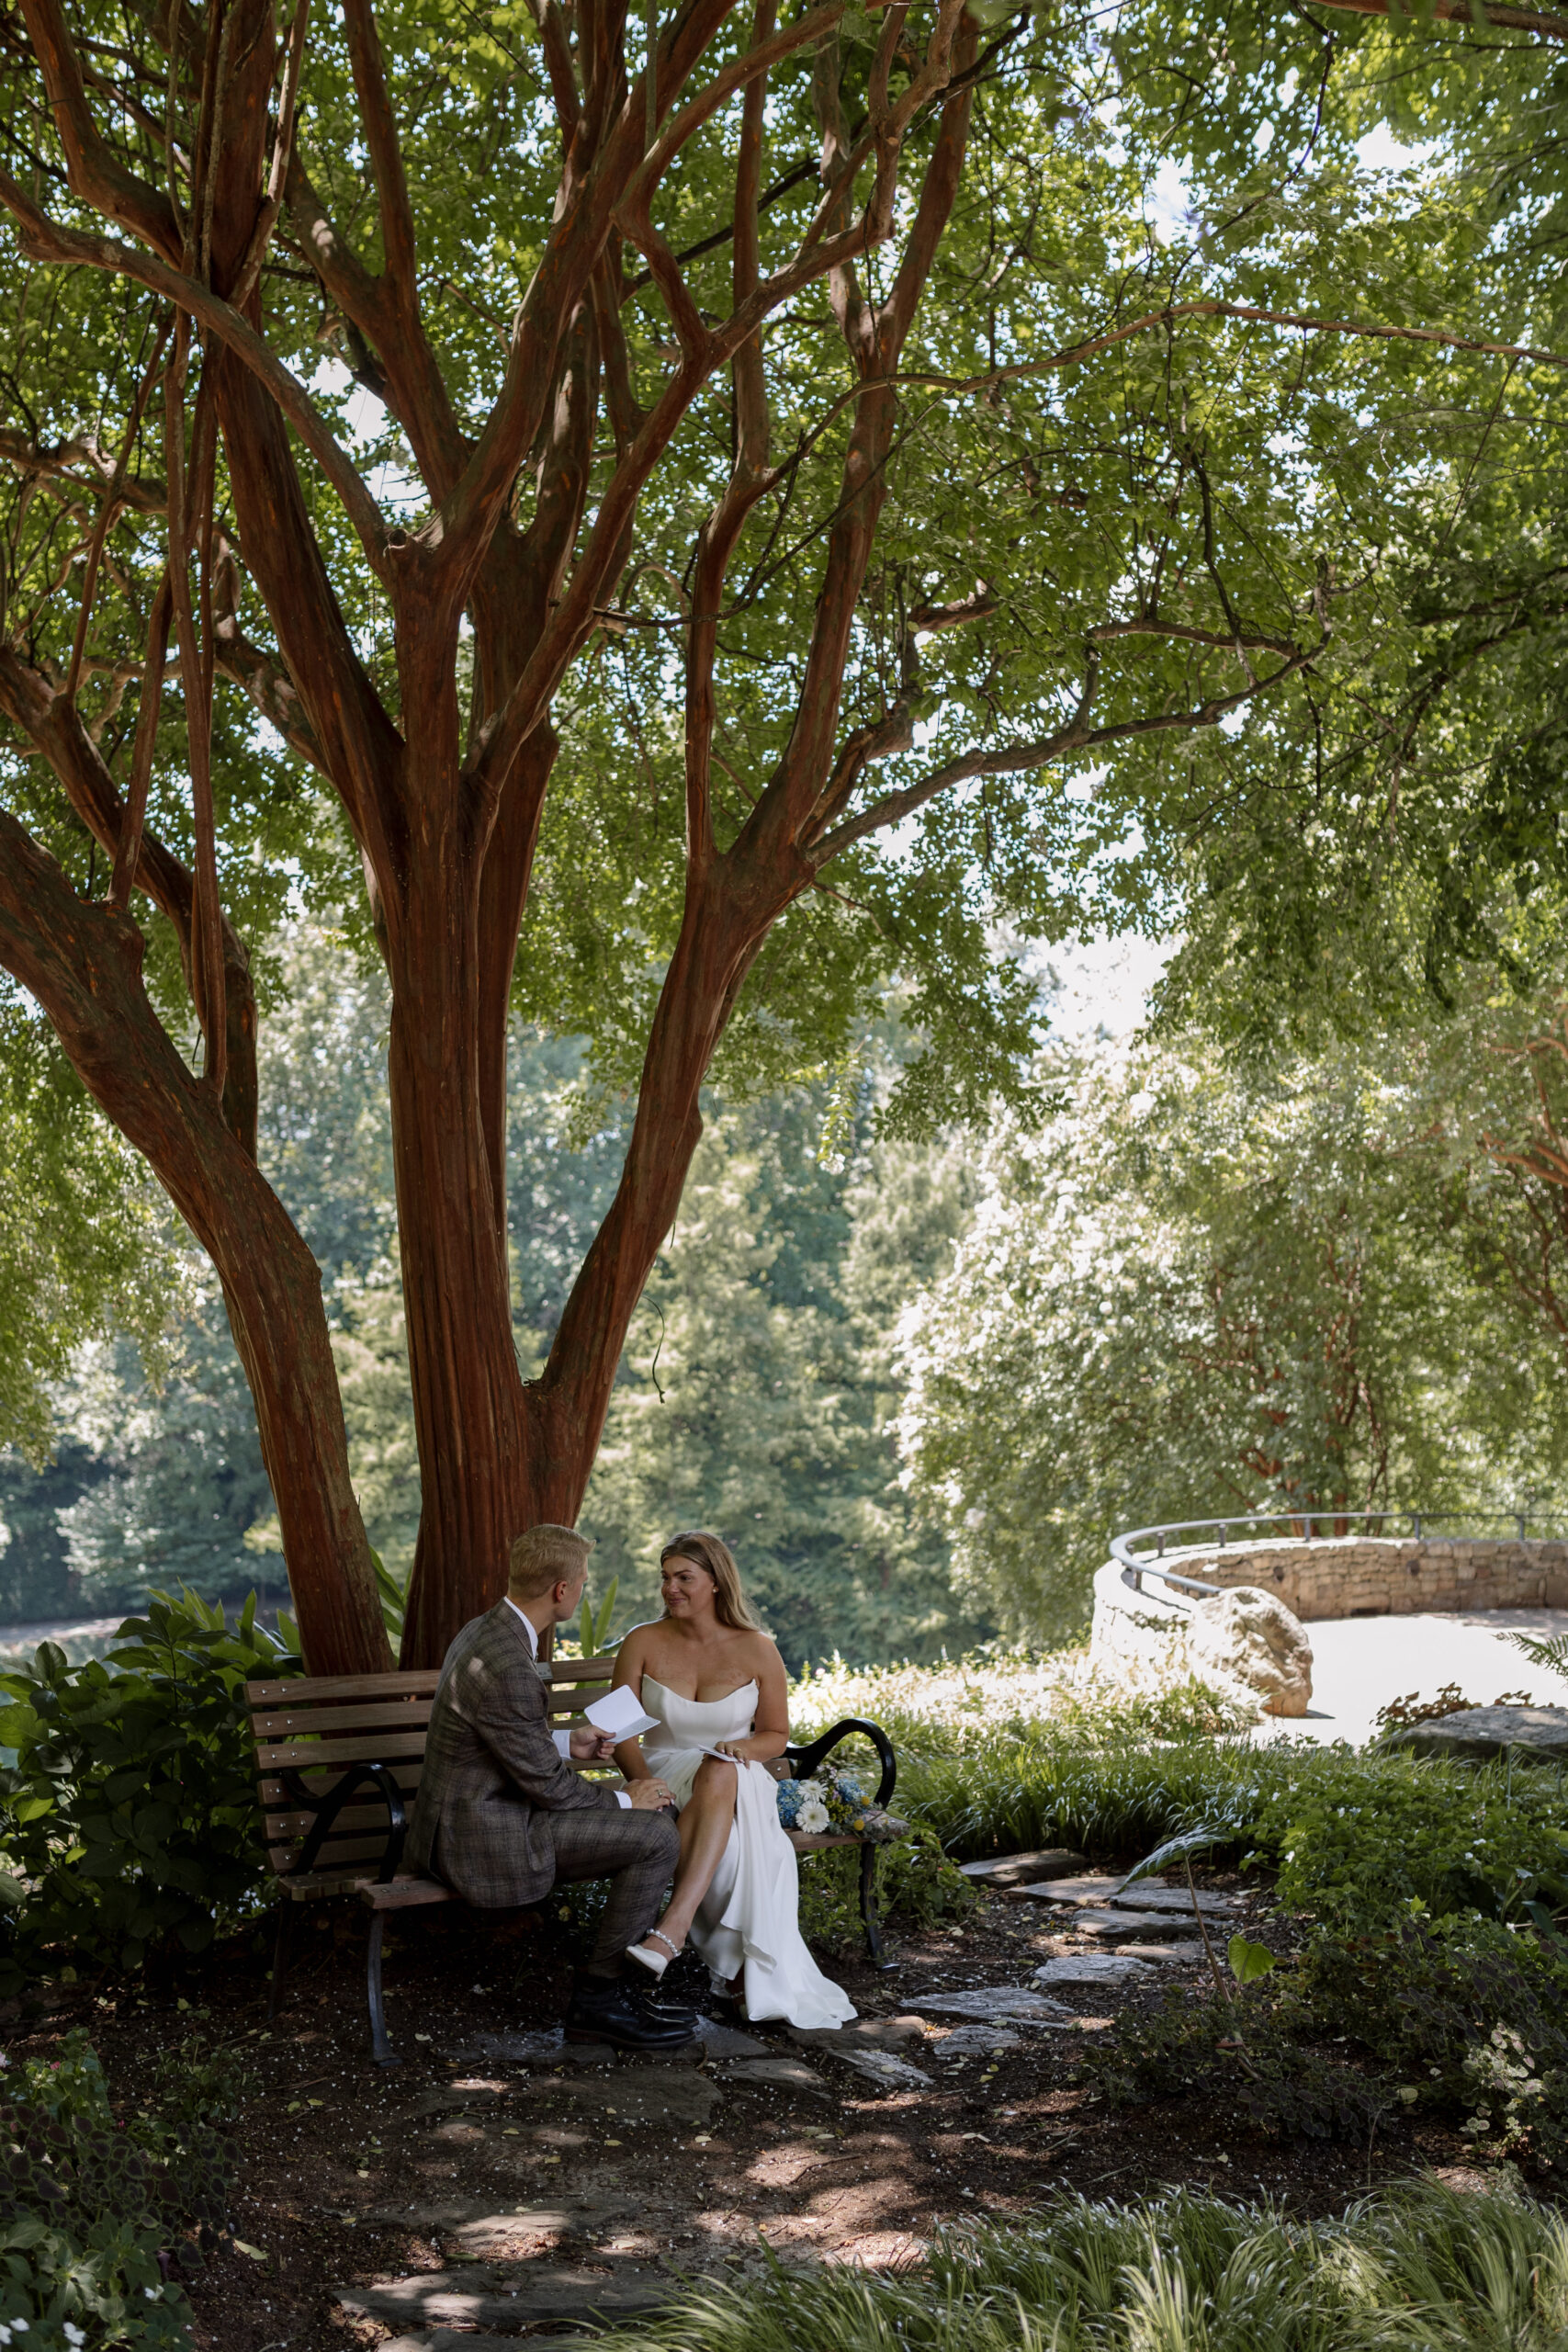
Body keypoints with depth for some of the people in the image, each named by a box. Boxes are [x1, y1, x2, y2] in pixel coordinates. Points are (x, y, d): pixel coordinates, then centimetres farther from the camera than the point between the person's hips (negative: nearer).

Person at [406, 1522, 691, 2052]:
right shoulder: (506, 1668, -26)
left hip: (471, 1814, 10)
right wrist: (624, 1800, -4)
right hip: (486, 1838, -10)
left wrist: (566, 1742, 13)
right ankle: (597, 1996, 1)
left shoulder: (484, 1631, 6)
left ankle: (617, 1978, 17)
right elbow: (546, 1785, -18)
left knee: (653, 1822, 13)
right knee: (656, 1837, -12)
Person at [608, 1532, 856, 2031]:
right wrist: (642, 1780, -23)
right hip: (667, 1773, 1)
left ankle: (671, 1930, -52)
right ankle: (748, 1968, -32)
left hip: (737, 1779, -1)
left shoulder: (756, 1651, -2)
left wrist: (739, 1748, -16)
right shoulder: (642, 1643, -1)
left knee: (721, 1774, -41)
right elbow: (621, 1730, -2)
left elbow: (776, 1734, 8)